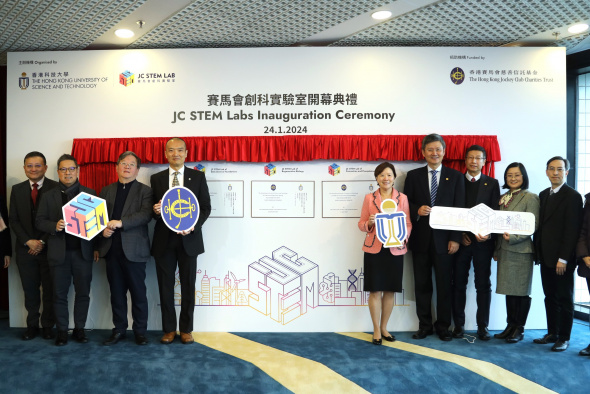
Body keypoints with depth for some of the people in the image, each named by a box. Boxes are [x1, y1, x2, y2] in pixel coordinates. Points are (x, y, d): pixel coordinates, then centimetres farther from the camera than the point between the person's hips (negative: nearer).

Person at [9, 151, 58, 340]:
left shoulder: (55, 188, -5)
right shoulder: (17, 190, 8)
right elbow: (14, 220, 6)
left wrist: (42, 242, -11)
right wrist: (28, 241, -7)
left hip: (49, 248, -3)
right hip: (25, 248, 3)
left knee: (49, 289, 5)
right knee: (30, 289, 10)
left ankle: (48, 325, 18)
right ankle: (32, 325, 23)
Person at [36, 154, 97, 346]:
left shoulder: (89, 193, 5)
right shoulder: (49, 196, 8)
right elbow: (40, 221, 4)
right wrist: (54, 226, -16)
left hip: (82, 251, 0)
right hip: (59, 252, 1)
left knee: (83, 293, 6)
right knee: (59, 294, 8)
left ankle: (79, 329, 20)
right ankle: (62, 330, 21)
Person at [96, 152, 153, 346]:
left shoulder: (145, 191, 2)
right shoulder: (106, 190, 16)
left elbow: (146, 215, -12)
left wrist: (121, 222, -22)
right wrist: (103, 229, -6)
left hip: (134, 250, -4)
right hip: (111, 249, 4)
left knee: (138, 293, 2)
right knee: (116, 292, 12)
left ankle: (140, 331, 15)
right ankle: (119, 330, 24)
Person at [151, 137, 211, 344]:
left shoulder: (198, 177, 3)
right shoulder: (156, 178, 7)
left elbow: (206, 207, 0)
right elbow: (153, 208, 9)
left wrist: (193, 226, -15)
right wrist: (156, 211, -15)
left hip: (189, 239, -1)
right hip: (164, 240, 1)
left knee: (188, 286, 7)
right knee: (165, 287, 8)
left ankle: (186, 329, 21)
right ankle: (169, 329, 22)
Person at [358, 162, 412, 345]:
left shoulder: (402, 198, 5)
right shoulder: (369, 198, 4)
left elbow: (408, 223, 5)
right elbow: (361, 223, 5)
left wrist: (403, 237, -14)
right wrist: (369, 223, -16)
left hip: (395, 250, 1)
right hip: (374, 249, -1)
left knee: (389, 290, 9)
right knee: (375, 291, 2)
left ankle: (384, 328, 26)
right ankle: (376, 330, 16)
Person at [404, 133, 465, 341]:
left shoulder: (455, 176, 4)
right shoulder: (413, 175, 6)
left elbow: (459, 209, 0)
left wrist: (455, 238, -7)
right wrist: (417, 210, -15)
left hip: (444, 239, -1)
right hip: (421, 238, 1)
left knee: (444, 285, 7)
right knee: (422, 285, 8)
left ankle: (443, 326, 20)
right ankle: (425, 326, 20)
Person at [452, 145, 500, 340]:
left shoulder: (492, 183, 7)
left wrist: (488, 233, -14)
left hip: (483, 241, 0)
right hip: (461, 240, 0)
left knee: (483, 284, 4)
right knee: (459, 284, 5)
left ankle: (483, 326, 14)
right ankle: (459, 325, 15)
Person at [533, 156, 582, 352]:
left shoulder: (572, 196, -9)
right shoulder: (543, 195, 13)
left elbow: (572, 230, -14)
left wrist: (563, 259, -17)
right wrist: (538, 251, 9)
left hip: (562, 259, -6)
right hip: (546, 257, 7)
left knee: (564, 299, 5)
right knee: (550, 297, 12)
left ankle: (564, 338, 15)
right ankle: (552, 333, 22)